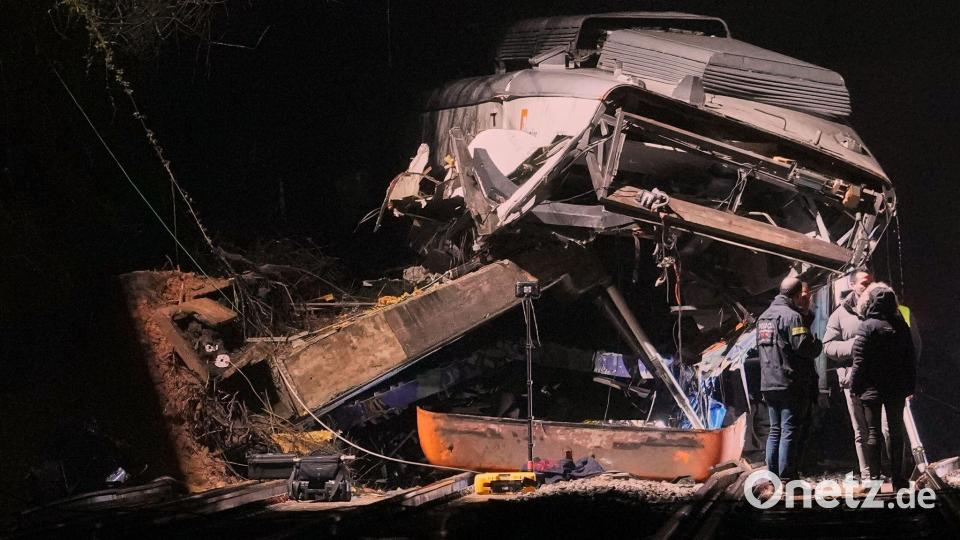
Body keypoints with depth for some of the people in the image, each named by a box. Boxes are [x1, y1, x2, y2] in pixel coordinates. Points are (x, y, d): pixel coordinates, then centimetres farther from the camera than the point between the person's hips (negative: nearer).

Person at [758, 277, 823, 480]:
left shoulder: (764, 316, 15)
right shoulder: (792, 316, -14)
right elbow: (805, 347, -22)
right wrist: (818, 344, 0)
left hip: (768, 384, 8)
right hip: (791, 384, -8)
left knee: (775, 430, 14)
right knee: (789, 431, -6)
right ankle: (786, 478, -7)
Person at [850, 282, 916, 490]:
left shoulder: (867, 327, -12)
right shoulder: (901, 326, 1)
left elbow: (860, 361, -13)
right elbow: (911, 358, 6)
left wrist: (854, 385, -4)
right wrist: (910, 385, 13)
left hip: (872, 388, -3)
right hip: (896, 388, 4)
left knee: (873, 433, 2)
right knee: (896, 431, 12)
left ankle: (874, 477, 0)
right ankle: (897, 477, 13)